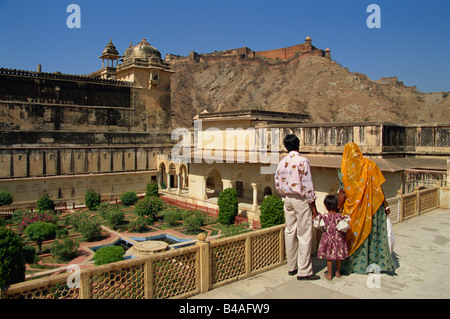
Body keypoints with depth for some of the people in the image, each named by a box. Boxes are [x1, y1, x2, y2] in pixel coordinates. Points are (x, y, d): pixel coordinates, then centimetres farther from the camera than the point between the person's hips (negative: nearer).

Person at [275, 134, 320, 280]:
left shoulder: (282, 162, 6)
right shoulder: (302, 160, -12)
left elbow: (277, 184, 9)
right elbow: (307, 184, -14)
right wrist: (313, 205, -8)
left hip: (287, 199, 7)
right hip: (301, 199, -6)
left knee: (290, 232, 12)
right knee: (305, 235, 0)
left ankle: (292, 267, 22)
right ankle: (304, 271, 5)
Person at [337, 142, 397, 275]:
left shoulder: (344, 169, -8)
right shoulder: (370, 165, -3)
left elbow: (342, 192, -11)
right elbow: (378, 187, -3)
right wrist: (385, 205, 5)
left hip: (353, 208, -1)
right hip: (371, 207, 2)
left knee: (354, 234, 10)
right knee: (374, 232, 14)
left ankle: (353, 265, 18)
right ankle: (375, 263, 23)